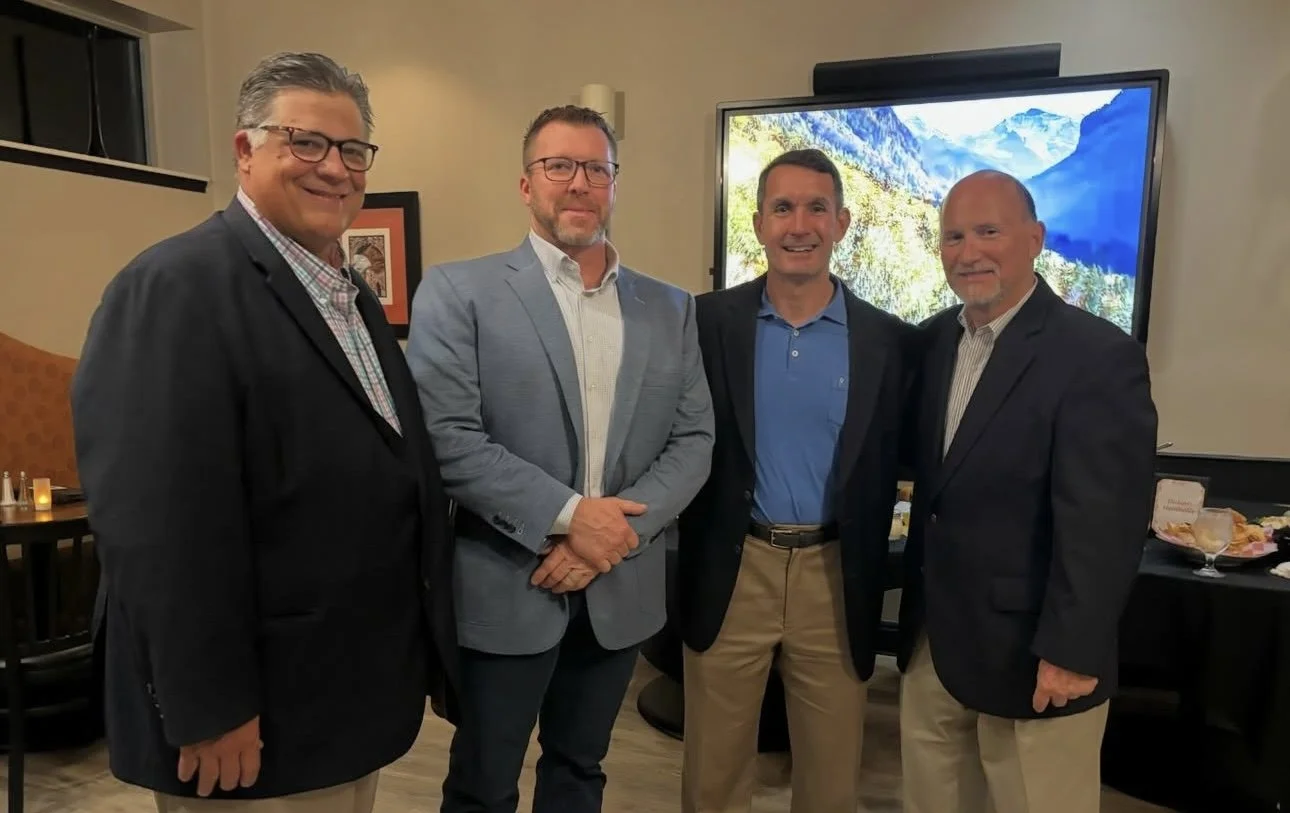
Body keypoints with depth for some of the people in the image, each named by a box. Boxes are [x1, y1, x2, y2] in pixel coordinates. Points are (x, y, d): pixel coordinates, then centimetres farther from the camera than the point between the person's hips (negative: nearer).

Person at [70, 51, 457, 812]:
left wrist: (419, 647, 13)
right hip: (256, 724, -8)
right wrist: (209, 713, -21)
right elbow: (159, 521, -24)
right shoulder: (176, 286, -17)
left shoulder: (354, 297, 11)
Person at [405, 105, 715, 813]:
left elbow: (694, 440, 2)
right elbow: (446, 439, -15)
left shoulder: (670, 308, 6)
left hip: (620, 591, 4)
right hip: (503, 590, -3)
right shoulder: (458, 292, -7)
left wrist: (618, 529, -12)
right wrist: (569, 515, -19)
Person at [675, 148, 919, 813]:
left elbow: (890, 469, 1)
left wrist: (868, 578, -3)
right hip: (731, 571, 0)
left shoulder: (890, 340, -2)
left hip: (835, 578, 1)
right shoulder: (709, 322, -3)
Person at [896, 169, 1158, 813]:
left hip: (1031, 650, -5)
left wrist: (1069, 652, -17)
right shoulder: (933, 340, 5)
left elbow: (1103, 523, -17)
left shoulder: (1099, 356, -15)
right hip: (931, 640, 6)